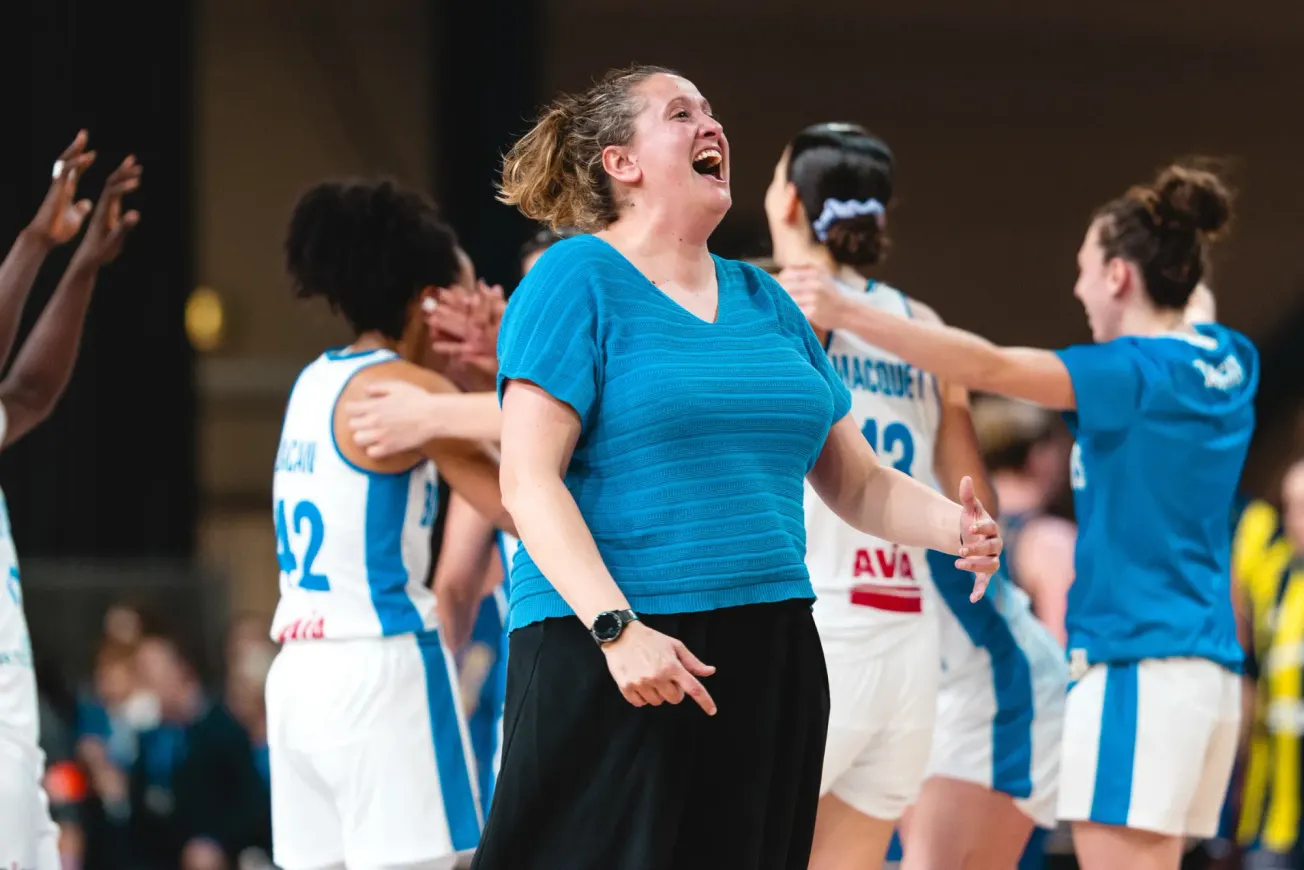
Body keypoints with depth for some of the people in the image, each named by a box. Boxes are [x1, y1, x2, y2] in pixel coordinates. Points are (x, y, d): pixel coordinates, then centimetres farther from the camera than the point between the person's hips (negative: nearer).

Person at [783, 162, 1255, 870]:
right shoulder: (1228, 364, 11)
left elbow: (989, 368, -22)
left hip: (1137, 666, -9)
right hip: (1209, 666, 9)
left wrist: (847, 315, -24)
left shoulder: (1135, 372, -12)